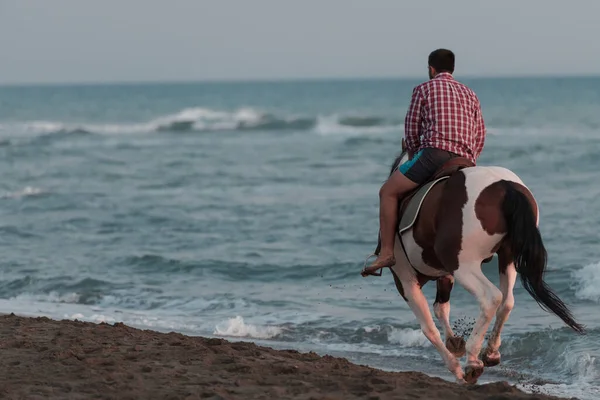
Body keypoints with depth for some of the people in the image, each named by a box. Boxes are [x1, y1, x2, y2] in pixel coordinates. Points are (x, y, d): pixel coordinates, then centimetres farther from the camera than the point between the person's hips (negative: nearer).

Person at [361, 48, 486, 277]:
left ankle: (387, 252, -6)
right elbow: (480, 135, 18)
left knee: (388, 192, 4)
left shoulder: (424, 89, 10)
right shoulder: (470, 94, 24)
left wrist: (414, 157, 23)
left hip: (435, 153, -6)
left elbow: (411, 130, 8)